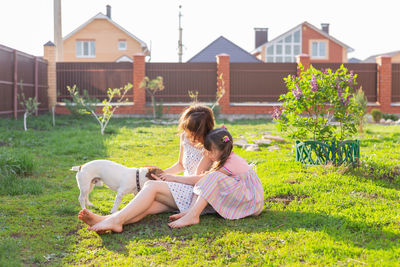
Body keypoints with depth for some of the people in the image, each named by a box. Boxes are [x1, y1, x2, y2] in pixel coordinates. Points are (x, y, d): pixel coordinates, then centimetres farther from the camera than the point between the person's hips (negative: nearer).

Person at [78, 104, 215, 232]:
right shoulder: (185, 136, 11)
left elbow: (198, 179, -15)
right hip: (184, 189, 6)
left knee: (151, 186, -27)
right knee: (150, 204, -25)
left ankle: (116, 220, -42)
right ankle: (103, 220, -46)